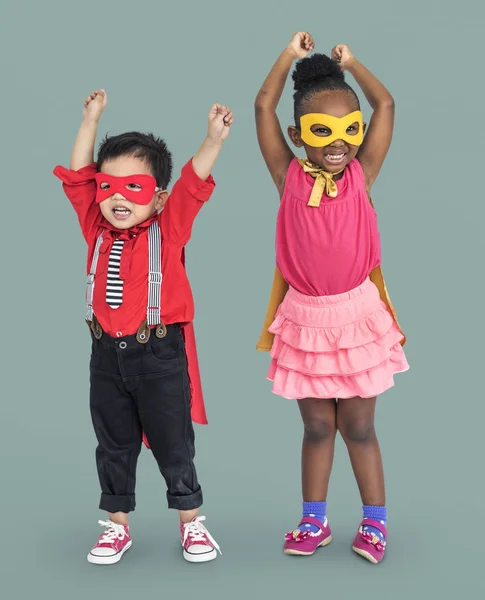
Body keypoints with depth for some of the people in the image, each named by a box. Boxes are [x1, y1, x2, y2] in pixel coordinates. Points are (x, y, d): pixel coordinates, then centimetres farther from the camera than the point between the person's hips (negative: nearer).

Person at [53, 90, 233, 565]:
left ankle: (190, 522, 24)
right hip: (107, 353, 4)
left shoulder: (169, 228, -5)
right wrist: (91, 120, 4)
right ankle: (116, 525, 28)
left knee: (173, 444, 8)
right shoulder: (96, 228, 3)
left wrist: (213, 139, -26)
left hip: (160, 354, -3)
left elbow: (194, 182, -13)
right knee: (113, 446, 14)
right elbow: (77, 174, 4)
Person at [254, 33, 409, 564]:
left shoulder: (361, 176, -3)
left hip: (355, 314, 0)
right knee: (317, 427, 12)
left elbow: (385, 106, -2)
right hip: (305, 319, 1)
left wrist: (351, 63, 9)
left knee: (358, 426, 10)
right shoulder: (290, 177, -3)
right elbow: (264, 106, -4)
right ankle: (314, 522, 27)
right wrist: (291, 55, 4)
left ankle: (375, 521, 24)